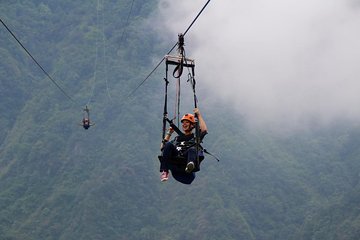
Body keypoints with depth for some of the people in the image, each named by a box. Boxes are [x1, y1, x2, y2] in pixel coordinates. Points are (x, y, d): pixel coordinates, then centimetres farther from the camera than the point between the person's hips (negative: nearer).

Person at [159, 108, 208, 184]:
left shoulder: (195, 137, 27)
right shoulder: (177, 138, 37)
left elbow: (204, 130, 6)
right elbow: (164, 146, 27)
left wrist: (199, 115, 12)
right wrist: (169, 133, 24)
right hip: (174, 165, 3)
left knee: (192, 149, -34)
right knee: (168, 145, -23)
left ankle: (190, 166, -71)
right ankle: (164, 172, -37)